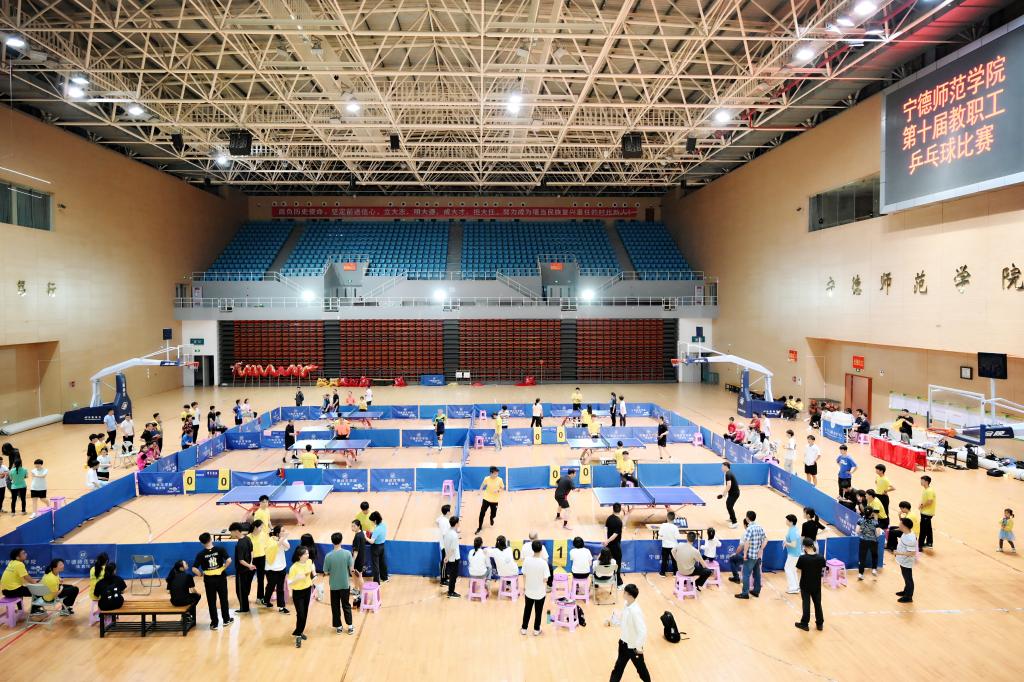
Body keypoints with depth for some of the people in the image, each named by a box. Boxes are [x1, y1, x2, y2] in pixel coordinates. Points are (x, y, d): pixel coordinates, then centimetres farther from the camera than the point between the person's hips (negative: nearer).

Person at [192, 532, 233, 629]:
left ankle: (214, 623, 17)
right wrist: (223, 568, -2)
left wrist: (201, 575, 1)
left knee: (211, 602, 11)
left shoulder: (201, 554, -8)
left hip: (209, 580, -1)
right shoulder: (220, 549, -9)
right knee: (224, 600, 16)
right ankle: (226, 619, 28)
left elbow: (194, 569, -15)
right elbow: (229, 560, -19)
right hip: (220, 578, 1)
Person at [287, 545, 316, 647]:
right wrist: (297, 578, -39)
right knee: (301, 615, -6)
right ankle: (298, 635, 14)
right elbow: (289, 583, -23)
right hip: (298, 593, -5)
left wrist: (313, 571, 0)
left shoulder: (309, 562, -8)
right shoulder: (294, 567, -26)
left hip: (307, 590, 6)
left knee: (305, 613, 14)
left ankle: (300, 632, 34)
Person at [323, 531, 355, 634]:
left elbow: (326, 572, -7)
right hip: (345, 584, 1)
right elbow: (351, 569, -8)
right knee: (346, 605, 15)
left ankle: (338, 627, 22)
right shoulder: (347, 553, -15)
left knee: (335, 606, 15)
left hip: (334, 585, -1)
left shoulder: (328, 556, -15)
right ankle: (350, 627, 19)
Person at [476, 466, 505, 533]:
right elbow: (482, 485, 5)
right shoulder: (486, 478, -15)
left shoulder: (499, 479, -15)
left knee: (493, 514, 12)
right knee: (482, 513, -2)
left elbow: (503, 488, -3)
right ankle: (479, 527, 18)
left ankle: (491, 518, 52)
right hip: (486, 499, -1)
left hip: (495, 500, 1)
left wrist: (498, 490, -21)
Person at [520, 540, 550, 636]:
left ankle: (524, 629, 29)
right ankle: (536, 630, 27)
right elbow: (545, 579, -15)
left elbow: (524, 575, -3)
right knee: (538, 611, 15)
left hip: (529, 591, 2)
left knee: (527, 610, 19)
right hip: (540, 592, -2)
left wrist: (524, 587, 10)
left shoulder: (527, 560, -13)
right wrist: (545, 590, 2)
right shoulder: (543, 562, -21)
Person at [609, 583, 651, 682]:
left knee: (640, 666, 17)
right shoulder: (627, 605, -6)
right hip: (624, 642, 7)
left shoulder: (635, 611, -32)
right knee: (619, 665, 20)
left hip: (633, 645, -7)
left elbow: (642, 631, -32)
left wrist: (639, 646, -26)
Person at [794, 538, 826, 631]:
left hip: (805, 585, -2)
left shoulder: (802, 558, -21)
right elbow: (823, 568, 2)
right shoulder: (820, 558, -13)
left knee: (806, 604, 9)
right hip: (816, 585, 2)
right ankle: (820, 623, 27)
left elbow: (798, 569, -8)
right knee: (817, 603, 17)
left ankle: (805, 624, 17)